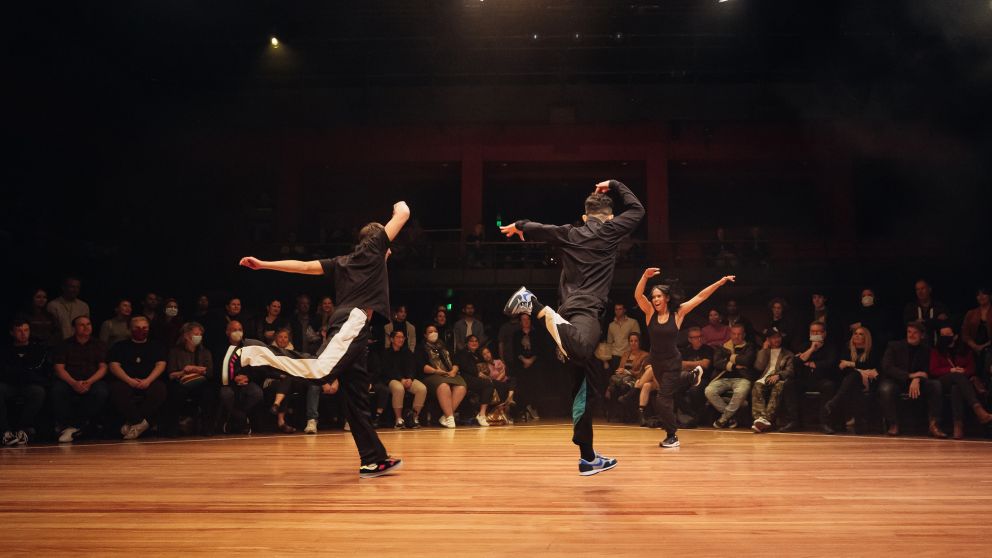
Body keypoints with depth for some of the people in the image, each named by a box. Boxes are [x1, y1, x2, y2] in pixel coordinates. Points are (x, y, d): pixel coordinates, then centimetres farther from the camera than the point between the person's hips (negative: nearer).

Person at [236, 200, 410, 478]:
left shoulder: (342, 262, 29)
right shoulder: (373, 247, 13)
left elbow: (305, 266, 23)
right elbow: (403, 213, 14)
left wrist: (263, 264, 26)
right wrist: (399, 205, 37)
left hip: (346, 324, 9)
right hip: (354, 321, -9)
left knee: (356, 400, 6)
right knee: (319, 370, -28)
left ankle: (374, 460, 9)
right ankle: (251, 351, -27)